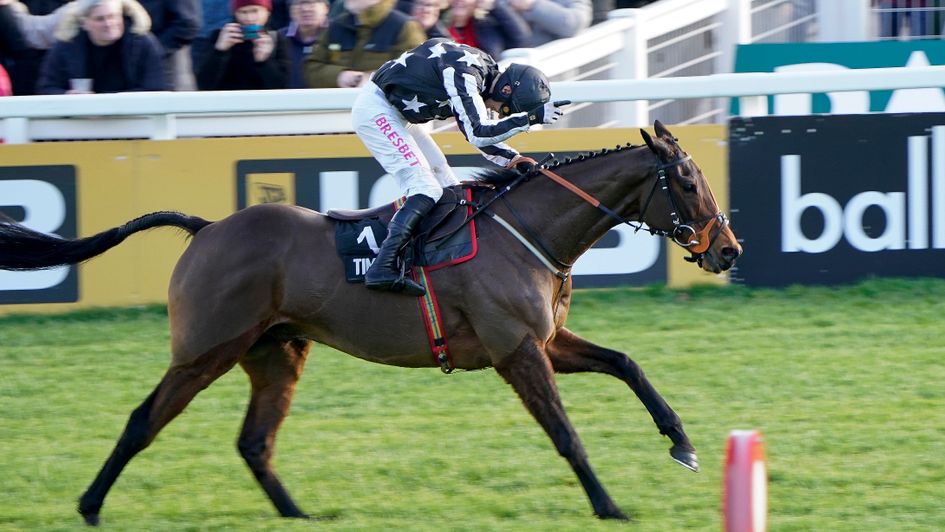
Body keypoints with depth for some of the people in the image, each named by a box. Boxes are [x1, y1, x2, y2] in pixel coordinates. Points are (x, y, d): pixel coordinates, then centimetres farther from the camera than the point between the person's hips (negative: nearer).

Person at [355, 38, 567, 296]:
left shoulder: (484, 71, 3)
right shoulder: (463, 72, -27)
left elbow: (478, 131, 14)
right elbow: (477, 134, -33)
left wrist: (510, 158, -1)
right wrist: (531, 117, -29)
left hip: (394, 113, 10)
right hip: (374, 111, -10)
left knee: (446, 185, 10)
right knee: (425, 189, -19)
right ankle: (382, 269, -28)